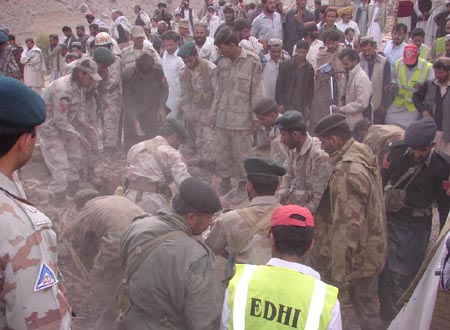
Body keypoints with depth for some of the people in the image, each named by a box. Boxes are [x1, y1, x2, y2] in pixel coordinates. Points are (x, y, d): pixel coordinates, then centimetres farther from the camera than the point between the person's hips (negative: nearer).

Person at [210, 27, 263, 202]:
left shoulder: (252, 61, -9)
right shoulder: (222, 63, 7)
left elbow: (257, 92, -7)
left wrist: (256, 117, -7)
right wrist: (214, 113, 13)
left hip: (242, 118, -5)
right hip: (222, 117, 5)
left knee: (241, 154, 2)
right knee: (221, 152, 10)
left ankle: (242, 184, 19)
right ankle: (225, 181, 26)